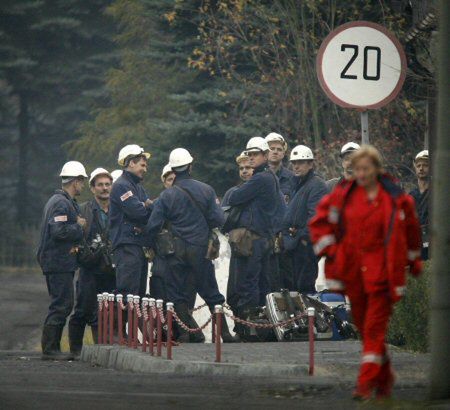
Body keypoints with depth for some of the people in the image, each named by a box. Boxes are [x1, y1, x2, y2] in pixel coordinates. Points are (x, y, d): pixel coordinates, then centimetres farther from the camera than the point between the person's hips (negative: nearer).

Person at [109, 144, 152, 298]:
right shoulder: (121, 186, -8)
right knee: (129, 292, -16)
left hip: (139, 244, 10)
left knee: (140, 291, 8)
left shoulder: (137, 187, 24)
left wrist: (149, 205, -7)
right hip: (126, 246, -10)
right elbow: (137, 211, -18)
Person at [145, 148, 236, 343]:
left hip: (176, 251, -2)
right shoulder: (206, 190, -3)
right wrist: (216, 205, 16)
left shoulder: (166, 196, -6)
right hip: (201, 250, 2)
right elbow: (218, 220, -5)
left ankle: (185, 334, -1)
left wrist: (152, 246, 7)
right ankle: (224, 332, 9)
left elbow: (153, 226, -9)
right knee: (211, 293, 10)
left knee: (177, 295, 5)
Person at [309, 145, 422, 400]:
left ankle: (367, 384, -13)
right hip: (353, 273, 4)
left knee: (375, 329, -11)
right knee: (364, 328, 12)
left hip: (382, 273, -4)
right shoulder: (343, 195, 3)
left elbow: (412, 231, 13)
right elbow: (320, 222, 14)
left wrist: (414, 263, 19)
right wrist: (328, 249, 1)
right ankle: (385, 377, 30)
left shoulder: (396, 200, -2)